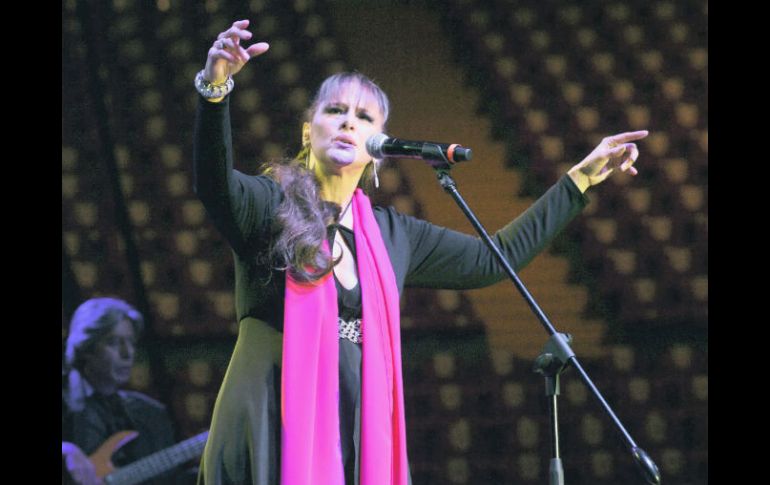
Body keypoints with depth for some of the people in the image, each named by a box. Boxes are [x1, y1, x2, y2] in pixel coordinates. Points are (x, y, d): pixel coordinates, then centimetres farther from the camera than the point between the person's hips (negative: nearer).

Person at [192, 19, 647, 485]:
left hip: (361, 444, 5)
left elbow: (493, 259, 26)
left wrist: (582, 178, 28)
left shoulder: (393, 235, 16)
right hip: (273, 437, -5)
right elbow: (214, 181, -20)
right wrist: (215, 88, -39)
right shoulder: (270, 206, 2)